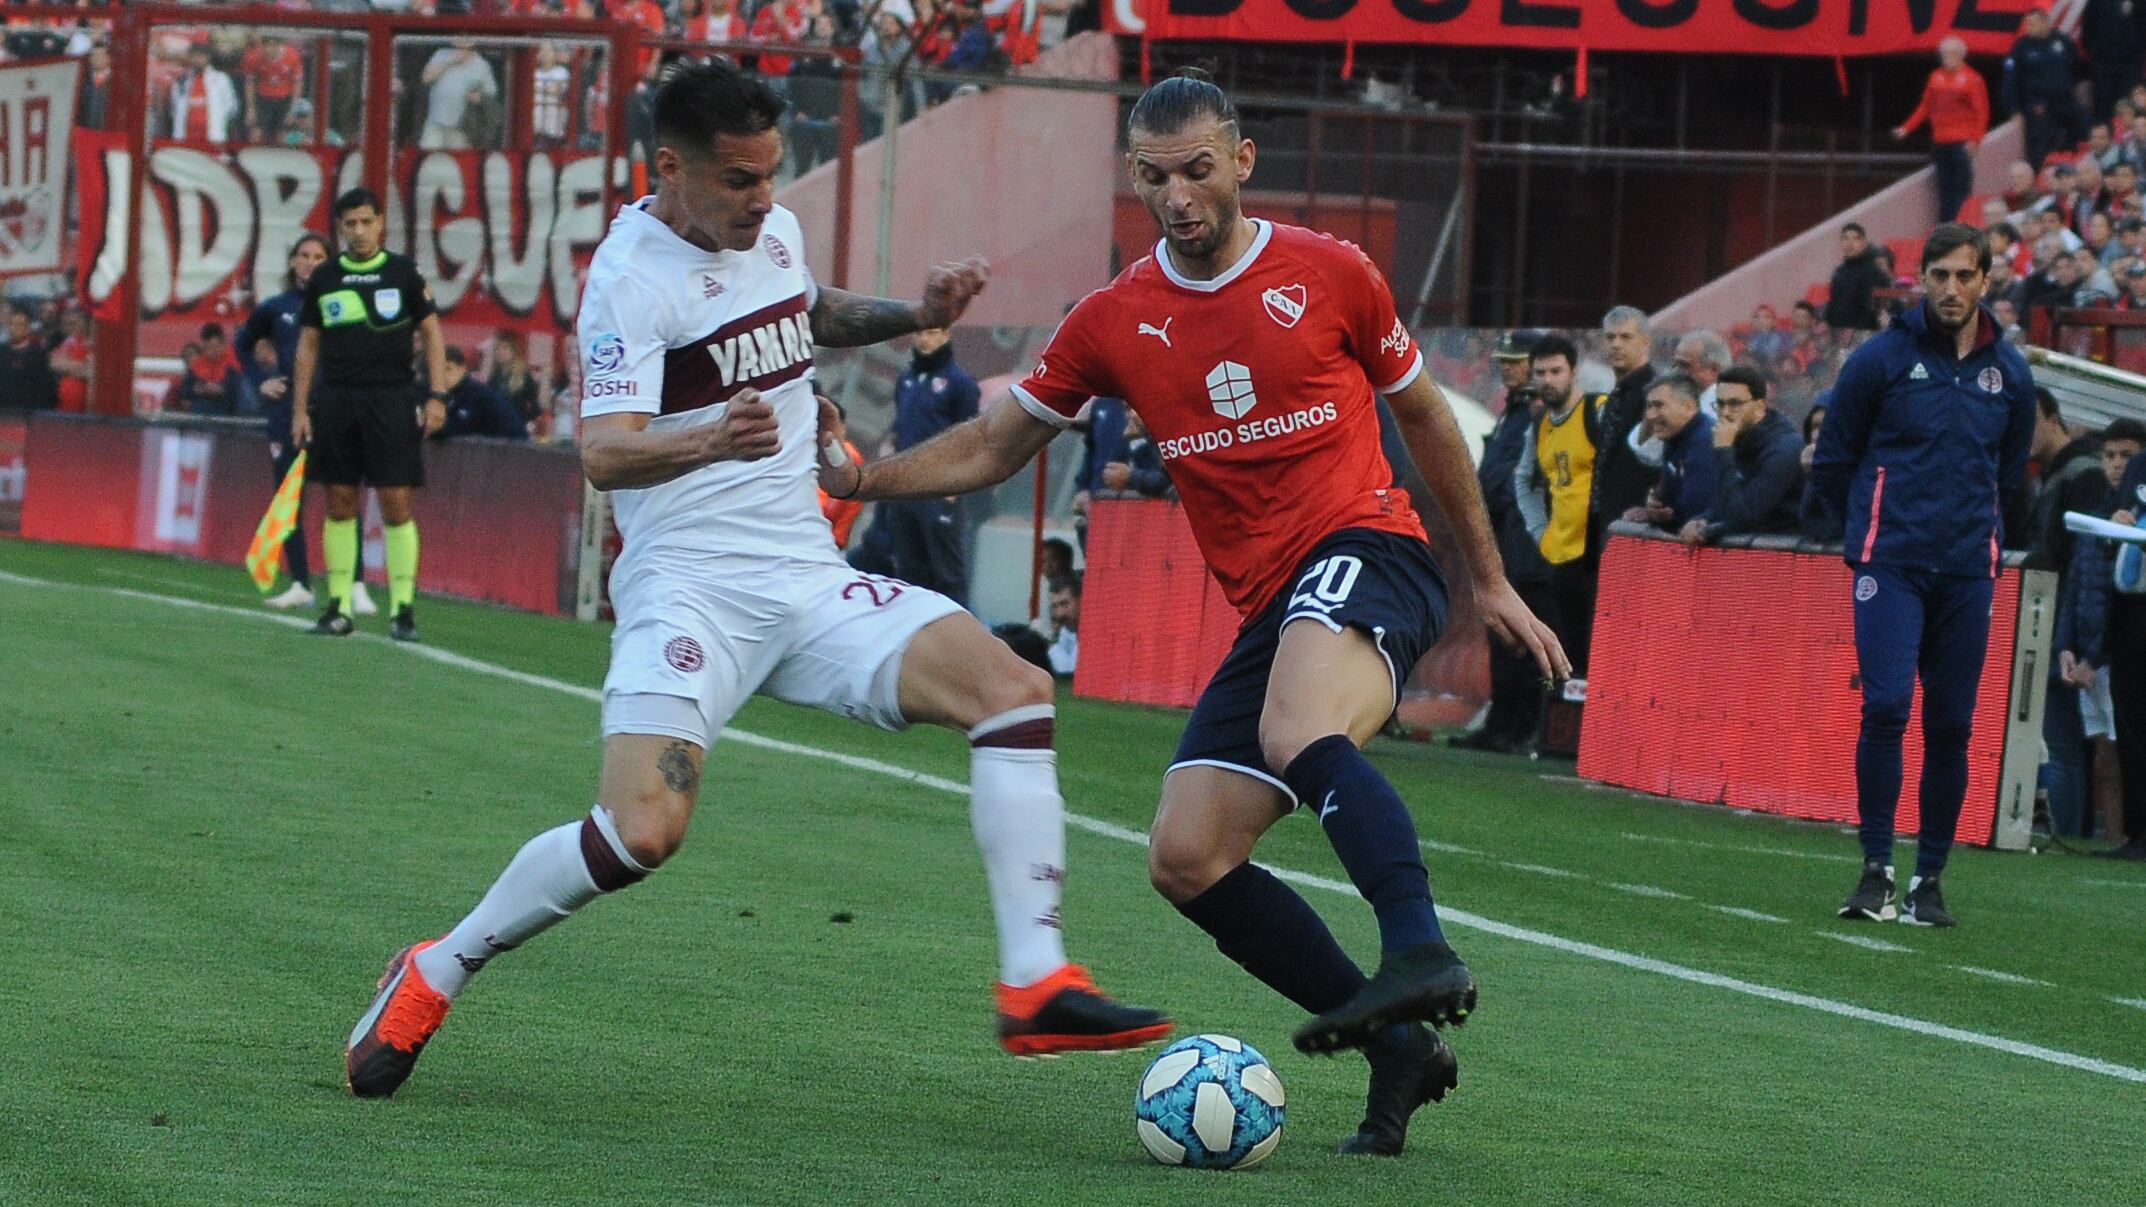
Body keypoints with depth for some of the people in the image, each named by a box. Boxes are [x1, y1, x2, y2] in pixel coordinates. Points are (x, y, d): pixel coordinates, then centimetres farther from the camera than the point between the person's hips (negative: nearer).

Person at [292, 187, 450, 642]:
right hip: (336, 400, 2)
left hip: (391, 400, -2)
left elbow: (431, 333, 5)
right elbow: (308, 345, 13)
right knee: (339, 504, 3)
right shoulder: (323, 278, 8)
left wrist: (437, 396, -4)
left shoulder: (403, 272, 2)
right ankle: (338, 607, 8)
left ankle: (403, 608, -4)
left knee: (396, 504, -6)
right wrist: (300, 409, 7)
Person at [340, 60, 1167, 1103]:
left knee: (1013, 686, -13)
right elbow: (605, 453, -24)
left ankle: (1034, 986, -13)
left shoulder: (773, 231, 11)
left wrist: (911, 314, 19)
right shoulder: (632, 276, -12)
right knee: (641, 832, -26)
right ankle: (432, 977, -3)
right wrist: (707, 441, -43)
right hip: (690, 585, -7)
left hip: (810, 582, 7)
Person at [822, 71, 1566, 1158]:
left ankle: (1421, 952, -50)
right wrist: (859, 478, 2)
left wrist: (1491, 581, 19)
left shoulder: (1331, 276, 1)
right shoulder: (1114, 322, 9)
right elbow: (993, 447, 18)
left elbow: (1423, 416, 15)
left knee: (1301, 735, -38)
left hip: (1364, 552, -6)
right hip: (1269, 610, 6)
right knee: (1186, 860, -6)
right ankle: (1398, 1046, 0)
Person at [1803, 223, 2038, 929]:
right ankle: (1876, 870, -8)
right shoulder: (1882, 359, -1)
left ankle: (1929, 878, 11)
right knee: (1887, 707, -15)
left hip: (1968, 573, 3)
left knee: (1951, 727, 2)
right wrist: (1845, 535, 15)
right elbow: (1833, 459, 9)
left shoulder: (2009, 374, 9)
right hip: (1890, 563, -3)